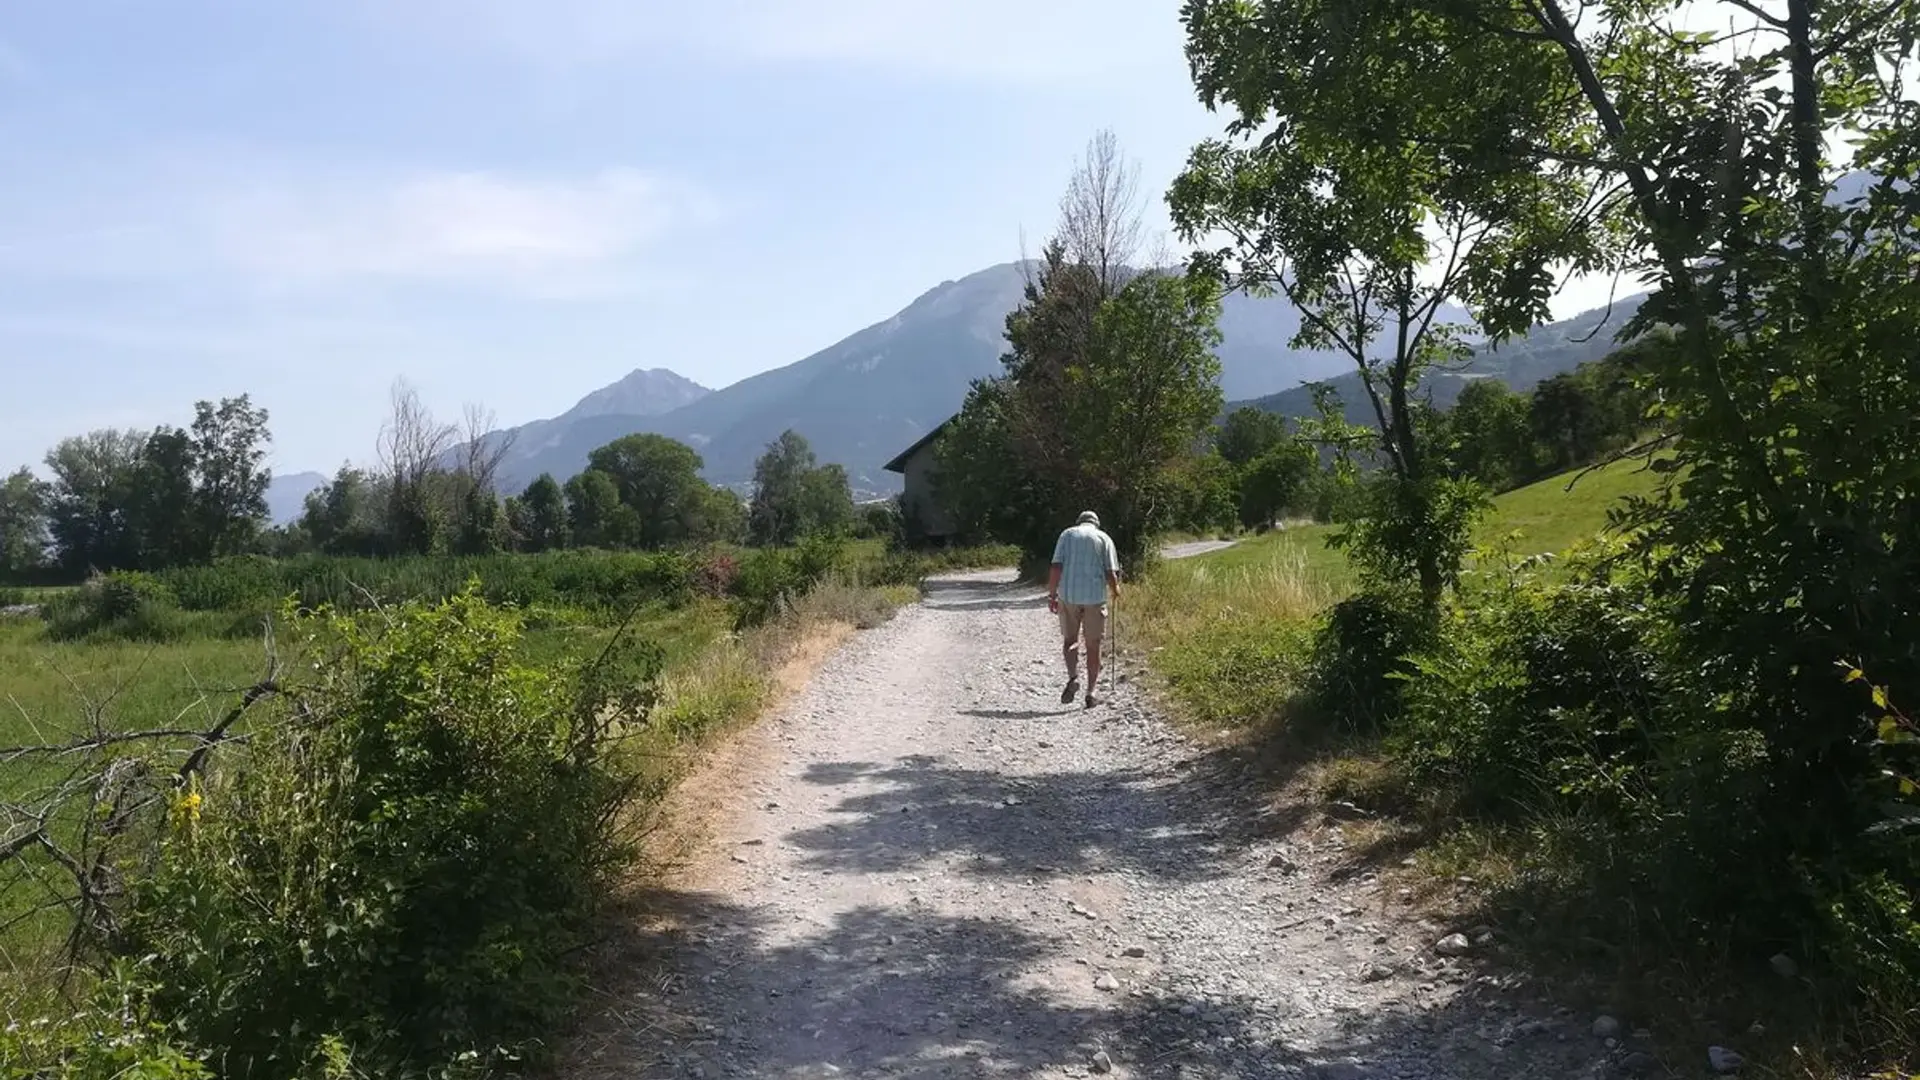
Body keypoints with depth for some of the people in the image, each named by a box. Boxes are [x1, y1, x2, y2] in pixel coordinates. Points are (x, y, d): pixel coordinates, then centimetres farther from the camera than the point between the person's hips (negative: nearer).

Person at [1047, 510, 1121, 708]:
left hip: (1068, 595, 0)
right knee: (1093, 646, 8)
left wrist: (1052, 594, 1)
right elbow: (1111, 573, -1)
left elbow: (1056, 567, -3)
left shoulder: (1067, 535, 8)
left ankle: (1073, 677, -9)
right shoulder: (1104, 538, 7)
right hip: (1095, 596, 0)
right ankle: (1090, 692, 8)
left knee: (1070, 640, 14)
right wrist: (1115, 591, 17)